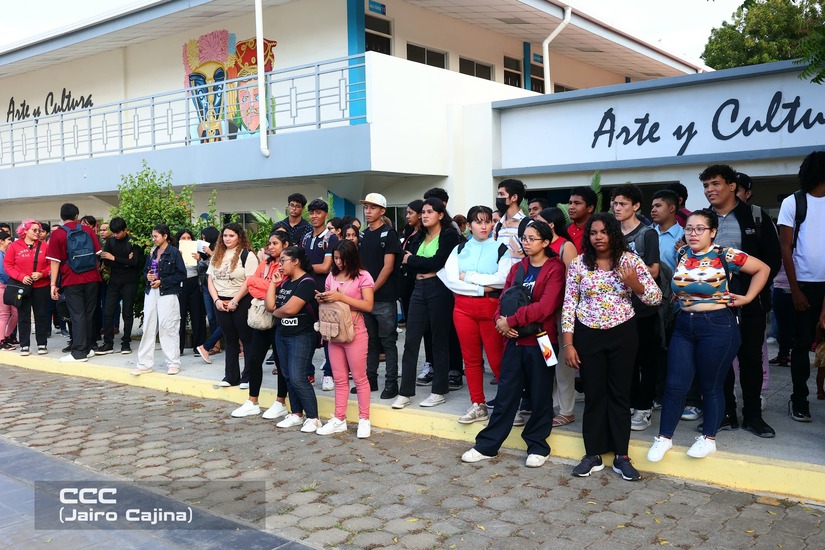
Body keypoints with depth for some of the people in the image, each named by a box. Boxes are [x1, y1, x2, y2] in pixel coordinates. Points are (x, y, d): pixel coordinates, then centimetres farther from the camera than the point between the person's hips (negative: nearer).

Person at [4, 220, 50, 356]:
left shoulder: (43, 246, 3)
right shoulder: (14, 246, 0)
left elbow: (51, 265, 3)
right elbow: (8, 265, -2)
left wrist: (41, 274, -14)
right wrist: (21, 277, -15)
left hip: (41, 287, 1)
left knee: (41, 315, 5)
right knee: (23, 317, 5)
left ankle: (42, 344, 13)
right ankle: (24, 345, 13)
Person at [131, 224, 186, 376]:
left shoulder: (174, 252, -5)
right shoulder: (152, 253, 13)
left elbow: (181, 275, -9)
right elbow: (145, 271, 21)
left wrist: (162, 281, -14)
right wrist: (147, 276, -2)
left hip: (167, 294, -6)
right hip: (151, 293, 6)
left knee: (168, 327, -4)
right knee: (148, 327, 6)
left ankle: (173, 363, 6)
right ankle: (145, 363, 12)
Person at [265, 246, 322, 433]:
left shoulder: (306, 282, -15)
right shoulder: (285, 281, 11)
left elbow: (290, 309, -24)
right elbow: (270, 306, 3)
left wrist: (276, 312, -4)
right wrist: (273, 283, 1)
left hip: (302, 336, -9)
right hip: (282, 334, 9)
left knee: (298, 378, -11)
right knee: (288, 377, 12)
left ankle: (313, 418, -2)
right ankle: (296, 414, 22)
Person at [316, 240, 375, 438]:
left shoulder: (363, 276, -6)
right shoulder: (332, 276, 11)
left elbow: (368, 305, -13)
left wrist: (341, 297, -18)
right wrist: (322, 300, -4)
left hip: (355, 332, -5)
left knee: (359, 378, 2)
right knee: (339, 380, 10)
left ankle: (364, 420, 9)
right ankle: (339, 419, 16)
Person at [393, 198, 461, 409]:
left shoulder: (449, 235, -5)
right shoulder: (421, 236, 16)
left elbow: (437, 262, -16)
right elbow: (408, 263, 11)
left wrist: (411, 260, -4)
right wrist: (419, 264, -8)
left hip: (439, 290, -6)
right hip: (419, 289, 6)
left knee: (439, 341, 3)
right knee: (411, 341, 2)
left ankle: (439, 391, 13)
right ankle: (405, 392, 7)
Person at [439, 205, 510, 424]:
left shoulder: (501, 249, 3)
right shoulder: (459, 249, 9)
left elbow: (503, 279, -13)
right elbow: (450, 280, -4)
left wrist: (468, 277, -10)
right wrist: (481, 288, -11)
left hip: (492, 307, -3)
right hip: (464, 307, 3)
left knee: (497, 359, -5)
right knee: (471, 358, 7)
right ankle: (478, 405, 17)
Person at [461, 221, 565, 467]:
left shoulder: (555, 269, -6)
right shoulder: (517, 268, 14)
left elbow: (546, 306, -17)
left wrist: (511, 321, -17)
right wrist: (500, 321, -10)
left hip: (541, 341, -5)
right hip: (514, 339, 5)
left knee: (540, 395, 7)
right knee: (505, 393, 9)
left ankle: (537, 447, 21)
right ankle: (487, 446, 15)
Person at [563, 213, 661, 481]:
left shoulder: (630, 260, -4)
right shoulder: (578, 263, -4)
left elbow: (656, 298, -3)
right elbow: (569, 305, -2)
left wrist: (634, 283, -22)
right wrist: (568, 344, -6)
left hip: (622, 335, 0)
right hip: (588, 336, 0)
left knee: (620, 393, 7)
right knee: (594, 394, 7)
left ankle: (622, 456, 17)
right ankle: (593, 455, 19)